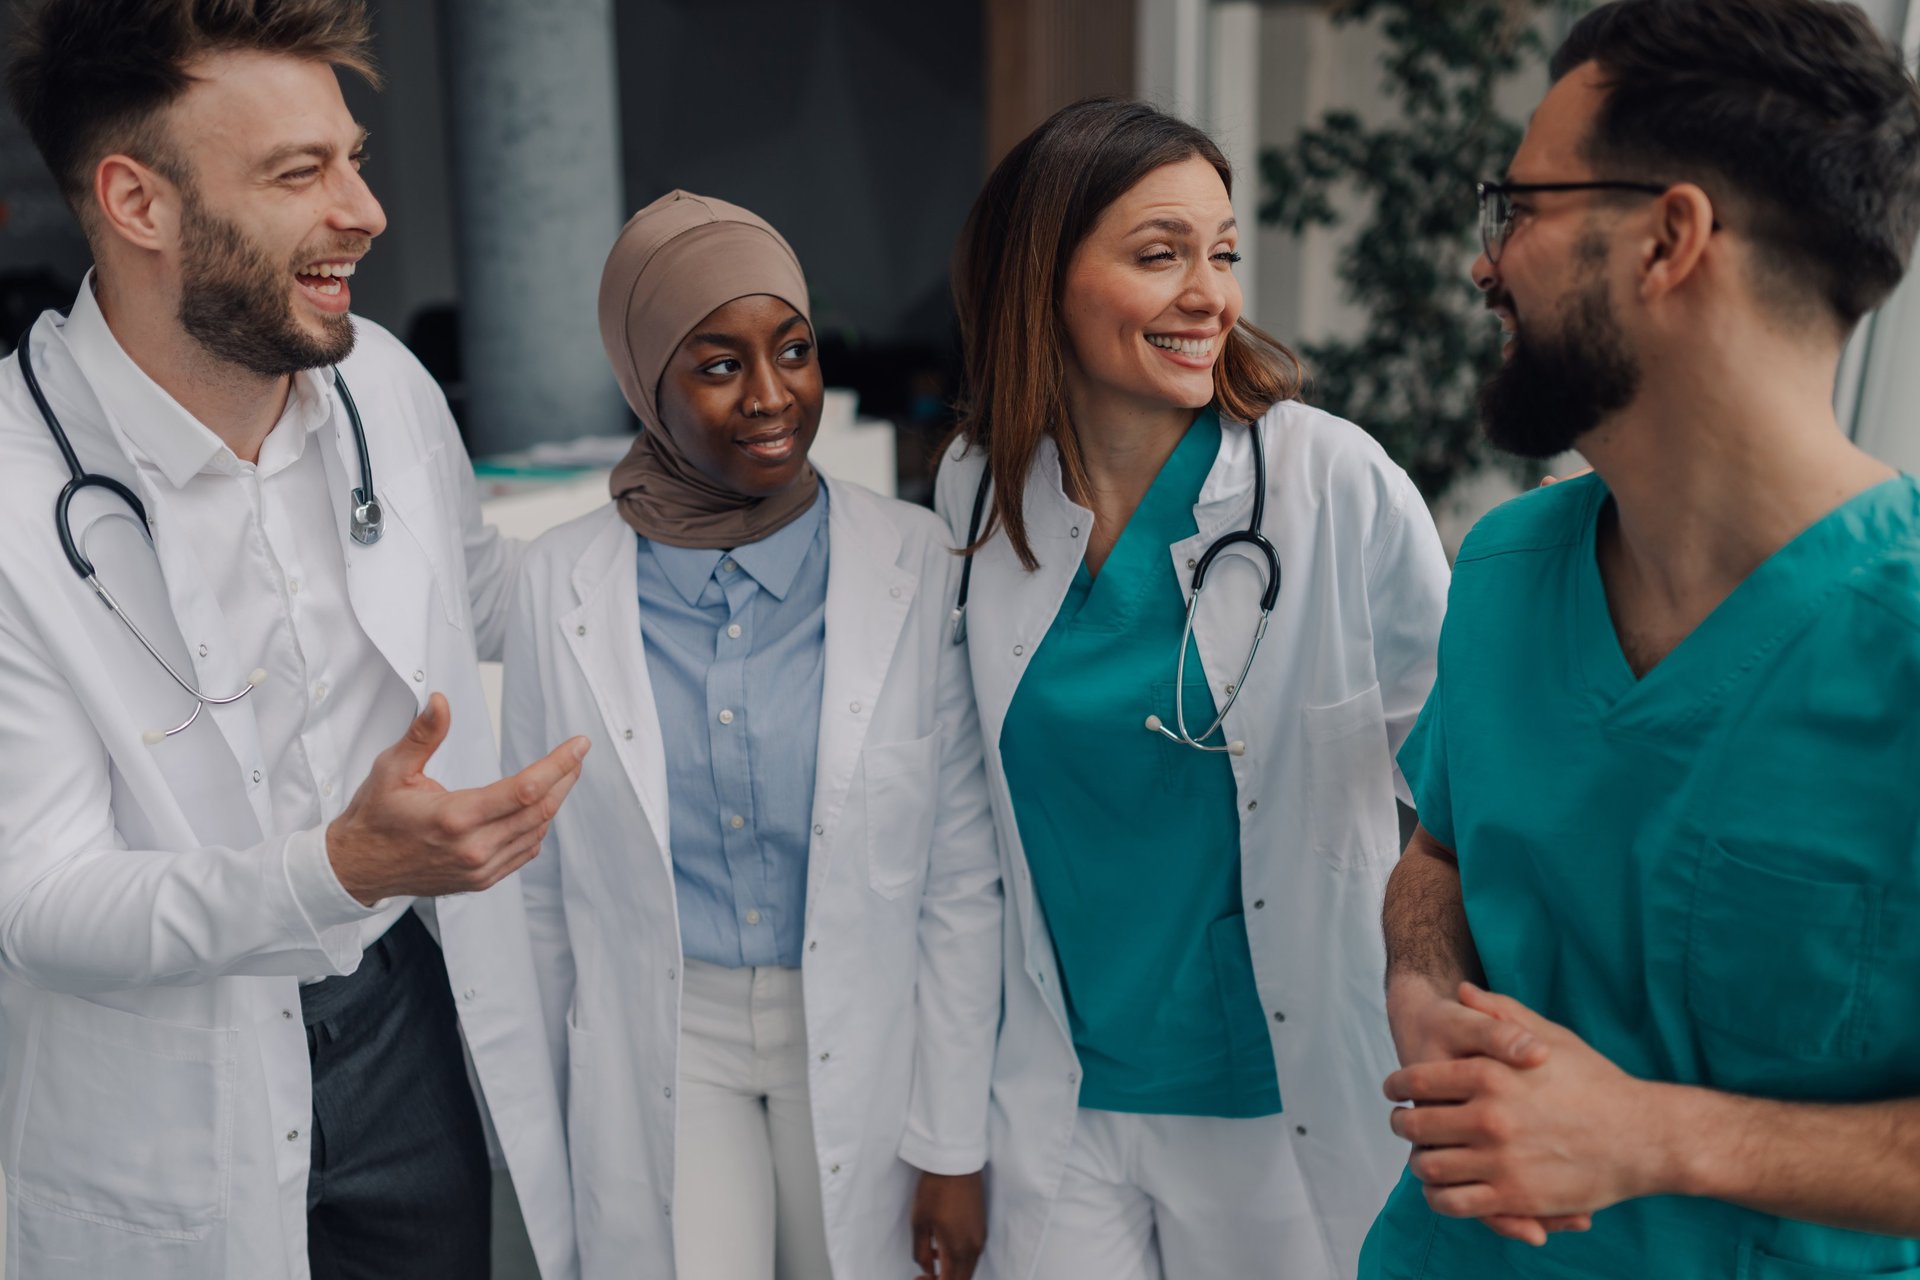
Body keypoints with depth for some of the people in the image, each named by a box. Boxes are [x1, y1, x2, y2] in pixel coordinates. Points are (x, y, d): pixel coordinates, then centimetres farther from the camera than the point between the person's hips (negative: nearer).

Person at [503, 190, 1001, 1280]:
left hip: (862, 1036, 0)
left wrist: (955, 1148, -5)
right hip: (663, 1045, 0)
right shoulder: (561, 586, -6)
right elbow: (541, 882, 3)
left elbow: (963, 877, -6)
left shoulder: (918, 565, -10)